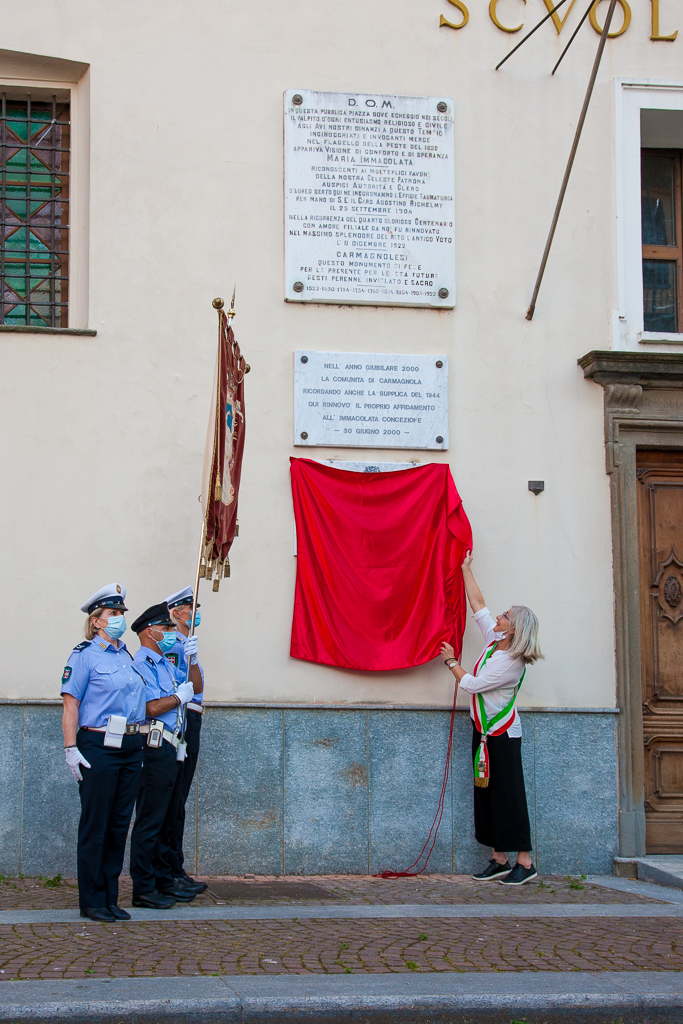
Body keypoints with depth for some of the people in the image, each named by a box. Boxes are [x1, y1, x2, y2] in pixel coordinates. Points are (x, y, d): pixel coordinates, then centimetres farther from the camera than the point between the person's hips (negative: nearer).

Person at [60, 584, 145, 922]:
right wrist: (71, 749, -15)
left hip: (130, 748, 7)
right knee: (95, 824, -1)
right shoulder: (85, 655, -4)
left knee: (119, 824, 9)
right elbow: (71, 704, -9)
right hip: (98, 748, -7)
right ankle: (91, 901, 8)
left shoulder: (127, 656, 16)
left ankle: (110, 899, 16)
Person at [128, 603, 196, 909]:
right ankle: (143, 889, -2)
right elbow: (151, 707, -20)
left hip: (168, 748, 10)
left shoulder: (165, 663, 20)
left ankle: (163, 881, 22)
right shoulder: (142, 664, -10)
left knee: (163, 819, 15)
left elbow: (194, 685, 30)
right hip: (154, 748, -10)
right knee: (149, 820, -6)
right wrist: (180, 695, -6)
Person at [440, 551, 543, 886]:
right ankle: (500, 861, 10)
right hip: (484, 731, 9)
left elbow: (471, 684, -16)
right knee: (487, 794, 7)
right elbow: (478, 604, 13)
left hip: (503, 734, -9)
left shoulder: (511, 663, -20)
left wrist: (452, 661, -2)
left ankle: (525, 864, -5)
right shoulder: (494, 640, 3)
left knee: (508, 795, -8)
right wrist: (466, 569, 16)